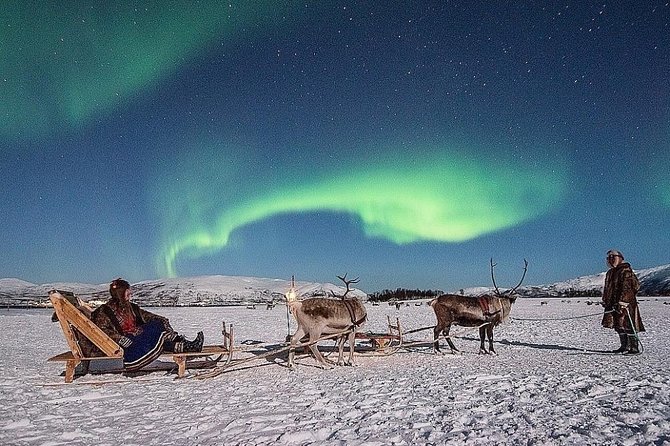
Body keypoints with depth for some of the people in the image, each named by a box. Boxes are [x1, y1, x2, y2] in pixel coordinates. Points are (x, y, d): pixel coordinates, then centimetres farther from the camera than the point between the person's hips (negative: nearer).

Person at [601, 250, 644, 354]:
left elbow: (626, 288, -18)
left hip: (625, 302, -9)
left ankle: (634, 348, -4)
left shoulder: (626, 271, -10)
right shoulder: (610, 273, 17)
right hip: (614, 304, 9)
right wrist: (605, 301, 20)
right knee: (618, 325, 13)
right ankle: (624, 346, 22)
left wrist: (622, 301, -25)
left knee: (628, 325, -9)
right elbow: (607, 288, 23)